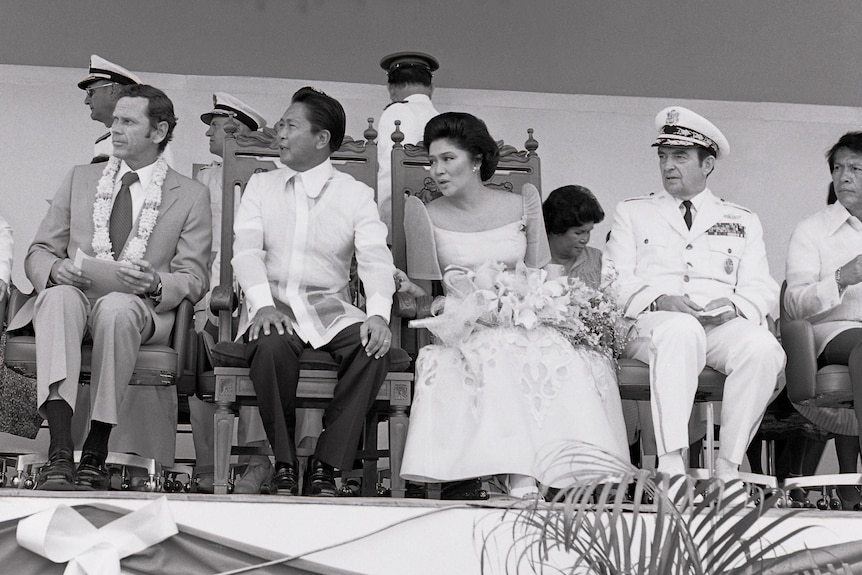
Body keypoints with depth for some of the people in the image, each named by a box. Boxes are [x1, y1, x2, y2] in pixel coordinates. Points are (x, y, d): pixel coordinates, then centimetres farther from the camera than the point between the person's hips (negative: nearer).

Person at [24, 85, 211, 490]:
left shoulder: (191, 195, 13)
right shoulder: (80, 179, 22)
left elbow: (194, 279, 6)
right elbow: (38, 253, 17)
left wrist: (155, 284, -18)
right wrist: (56, 268, -9)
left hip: (141, 307, -2)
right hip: (73, 296, 2)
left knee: (116, 307, -39)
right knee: (59, 295, -36)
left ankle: (96, 453, -34)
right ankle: (59, 453, -46)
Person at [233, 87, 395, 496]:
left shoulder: (356, 195, 9)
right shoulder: (261, 186, 13)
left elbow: (376, 259, -4)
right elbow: (246, 248, -1)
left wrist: (378, 314, -25)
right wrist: (262, 304, -21)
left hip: (330, 308, 1)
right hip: (273, 304, 0)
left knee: (374, 348, -30)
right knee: (271, 346, -35)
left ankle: (326, 466, -20)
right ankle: (284, 464, -18)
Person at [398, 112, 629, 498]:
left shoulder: (522, 205, 10)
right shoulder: (427, 216, 6)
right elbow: (423, 294, 8)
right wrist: (411, 292, -14)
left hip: (524, 321, 2)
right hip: (462, 326, -2)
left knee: (564, 358, -30)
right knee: (498, 355, -35)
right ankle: (519, 477, -41)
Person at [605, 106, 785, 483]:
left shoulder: (742, 221, 23)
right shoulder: (632, 213, 21)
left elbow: (761, 289, 12)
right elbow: (615, 282, 8)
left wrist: (735, 306, -12)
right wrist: (658, 300, -12)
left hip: (724, 325, 2)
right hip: (653, 324, -2)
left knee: (762, 348, -33)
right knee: (681, 331, -39)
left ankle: (728, 469, -26)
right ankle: (671, 465, -45)